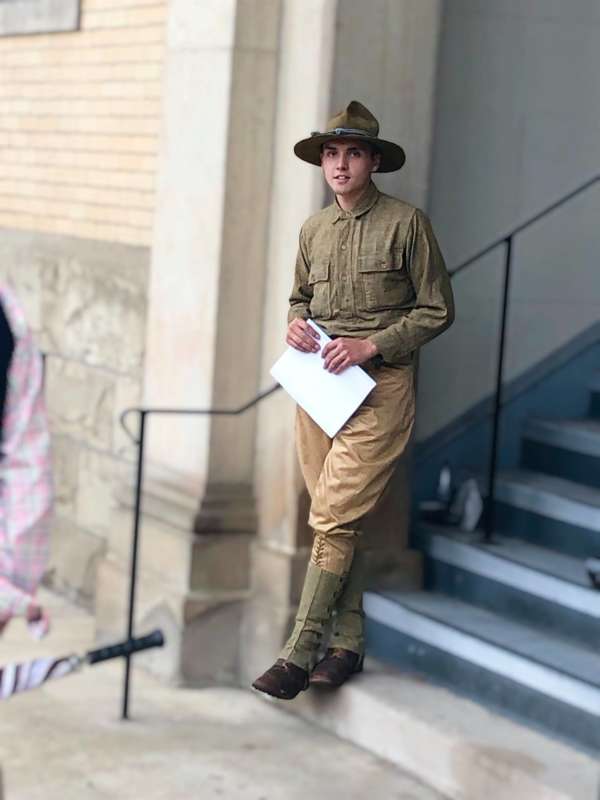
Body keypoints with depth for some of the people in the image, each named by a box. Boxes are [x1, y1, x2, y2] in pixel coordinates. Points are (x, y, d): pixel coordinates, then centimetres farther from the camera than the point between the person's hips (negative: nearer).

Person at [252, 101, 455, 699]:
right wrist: (295, 325, 3)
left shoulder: (406, 223, -4)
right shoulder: (313, 230, 13)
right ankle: (349, 641, 16)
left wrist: (370, 345, -12)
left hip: (379, 385, -6)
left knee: (334, 516, -12)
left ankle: (300, 650, -10)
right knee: (340, 519, 8)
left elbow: (437, 310, -2)